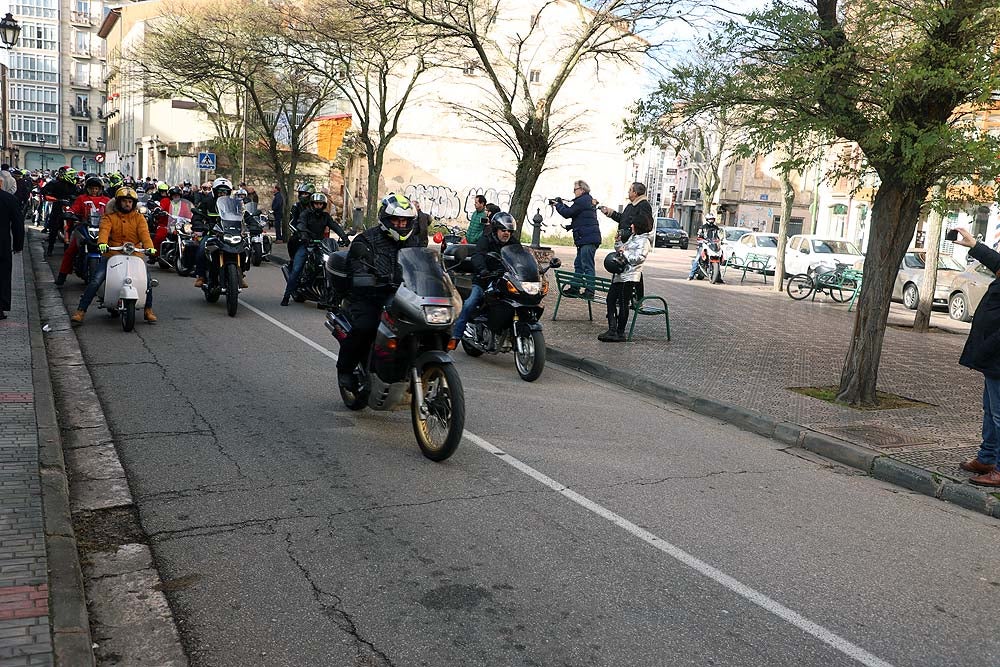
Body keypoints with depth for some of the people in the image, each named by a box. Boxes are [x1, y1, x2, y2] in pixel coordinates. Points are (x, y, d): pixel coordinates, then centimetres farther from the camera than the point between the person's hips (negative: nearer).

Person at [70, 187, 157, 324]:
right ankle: (80, 311, -9)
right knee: (95, 280, -15)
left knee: (147, 280, -16)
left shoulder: (139, 218, 13)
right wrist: (102, 243, -32)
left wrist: (149, 246, -25)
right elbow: (104, 230, -10)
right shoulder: (110, 217, 10)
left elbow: (144, 233, -4)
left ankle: (148, 310, 3)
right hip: (112, 254, -1)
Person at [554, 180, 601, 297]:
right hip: (586, 239, 11)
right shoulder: (589, 200, 20)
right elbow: (572, 212, 25)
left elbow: (567, 213, -11)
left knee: (587, 266, -9)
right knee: (578, 264, 14)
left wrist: (558, 205, 5)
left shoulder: (582, 201, -12)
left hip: (588, 239, -11)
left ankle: (590, 291, -9)